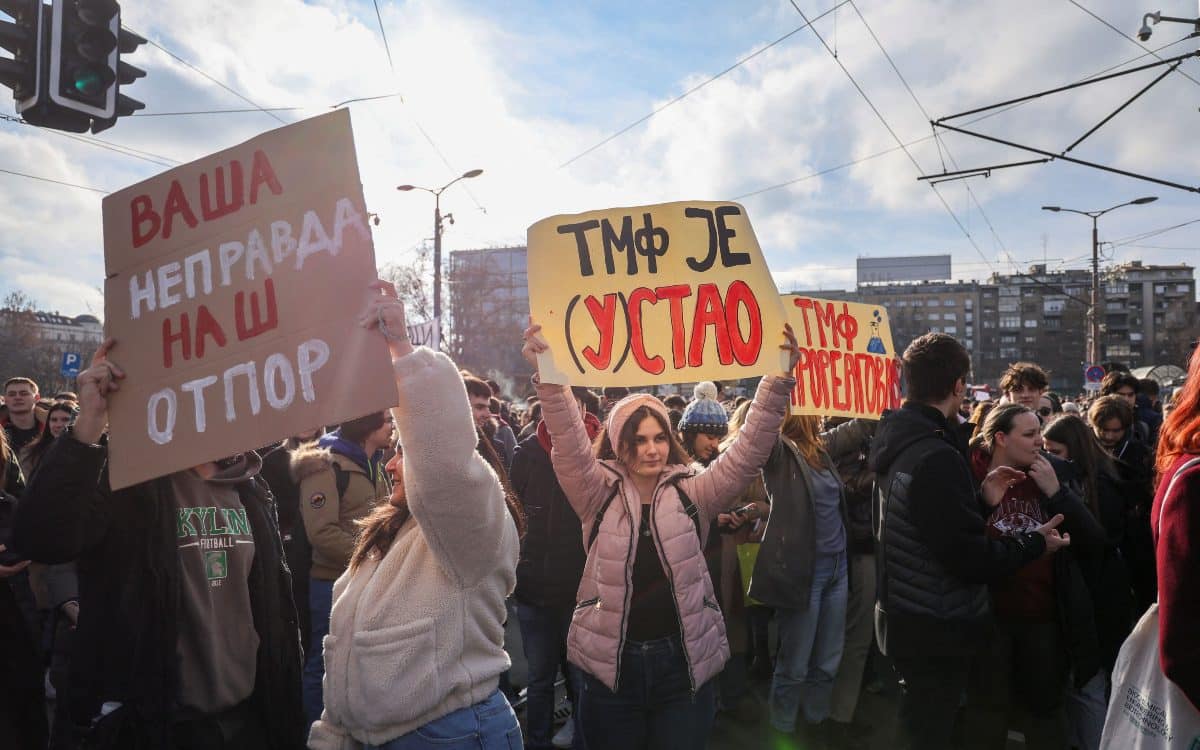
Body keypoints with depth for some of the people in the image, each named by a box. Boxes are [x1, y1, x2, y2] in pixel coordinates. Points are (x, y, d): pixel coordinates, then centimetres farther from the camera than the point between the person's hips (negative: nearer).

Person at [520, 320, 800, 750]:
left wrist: (779, 380, -22)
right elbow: (569, 445, -17)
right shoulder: (600, 495, -2)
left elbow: (749, 451, -9)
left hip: (683, 661, 1)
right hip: (612, 663, 0)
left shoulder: (692, 493, 0)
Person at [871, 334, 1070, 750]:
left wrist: (980, 499, 10)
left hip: (904, 619, 9)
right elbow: (969, 559, -24)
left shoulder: (898, 444, 5)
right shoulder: (937, 457, -25)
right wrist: (1035, 543, -9)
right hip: (937, 633, -9)